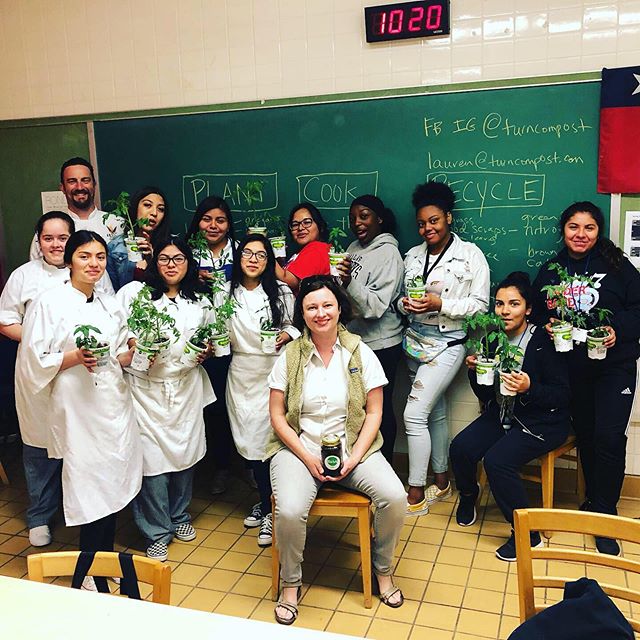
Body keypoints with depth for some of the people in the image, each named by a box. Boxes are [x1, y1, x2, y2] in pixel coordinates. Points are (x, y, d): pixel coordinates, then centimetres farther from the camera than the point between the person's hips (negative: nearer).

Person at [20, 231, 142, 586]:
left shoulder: (110, 305, 12)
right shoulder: (49, 304, -6)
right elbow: (36, 361, -9)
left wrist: (133, 352, -2)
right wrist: (76, 357, -22)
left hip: (115, 405, 6)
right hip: (78, 410, -5)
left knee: (111, 484, 12)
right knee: (89, 488, 1)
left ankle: (106, 558, 29)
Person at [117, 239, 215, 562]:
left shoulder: (198, 303, 10)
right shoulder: (134, 292, -2)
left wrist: (205, 352, 3)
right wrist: (132, 345, -20)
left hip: (186, 388, 4)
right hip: (145, 389, -4)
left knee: (185, 452, 11)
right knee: (152, 458, -3)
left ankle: (179, 515, 34)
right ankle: (157, 532, 14)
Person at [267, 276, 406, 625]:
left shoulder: (360, 353, -1)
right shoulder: (290, 356, -2)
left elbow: (374, 413, 1)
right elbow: (277, 416, -1)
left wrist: (354, 458, -11)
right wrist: (308, 458, -12)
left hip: (352, 446, 1)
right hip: (299, 447, -1)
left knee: (395, 497, -22)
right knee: (289, 511, -28)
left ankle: (383, 569, 10)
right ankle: (290, 583, 4)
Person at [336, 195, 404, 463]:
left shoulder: (388, 254, -14)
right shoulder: (354, 248, 8)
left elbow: (375, 306, -23)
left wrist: (350, 281, -34)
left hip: (380, 345, -7)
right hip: (354, 340, 8)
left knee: (380, 408, 4)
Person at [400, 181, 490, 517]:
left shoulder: (470, 255, -7)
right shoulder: (412, 255, 9)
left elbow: (480, 304, -9)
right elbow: (402, 299, 15)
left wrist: (439, 303, -19)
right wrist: (406, 304, -9)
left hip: (447, 342, -6)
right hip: (416, 340, 6)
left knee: (414, 414, -11)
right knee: (434, 412, 15)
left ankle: (416, 494, 2)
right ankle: (441, 481, 30)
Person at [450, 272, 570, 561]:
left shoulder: (543, 341, -15)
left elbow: (563, 395, -15)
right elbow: (486, 396, 8)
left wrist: (529, 389, -32)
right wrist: (475, 371, -11)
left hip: (541, 422, -6)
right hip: (502, 415, 6)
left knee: (497, 460, -28)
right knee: (460, 448, -16)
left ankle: (528, 534, -8)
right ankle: (468, 497, 19)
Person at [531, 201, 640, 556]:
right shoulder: (549, 270, 6)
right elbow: (536, 312, 13)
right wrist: (546, 324, -8)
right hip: (572, 367, 3)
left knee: (609, 437, -9)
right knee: (585, 435, 14)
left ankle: (604, 515, 4)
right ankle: (594, 501, 32)